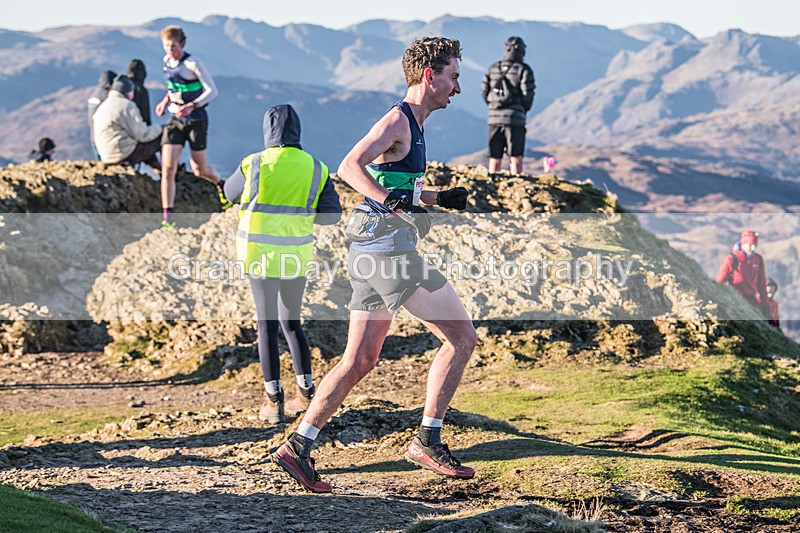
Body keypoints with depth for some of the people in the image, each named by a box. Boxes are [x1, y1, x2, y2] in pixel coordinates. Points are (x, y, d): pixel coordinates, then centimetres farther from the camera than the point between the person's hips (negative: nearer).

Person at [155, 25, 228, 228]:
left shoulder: (192, 63, -16)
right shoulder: (167, 61, 3)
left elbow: (212, 90, -16)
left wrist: (192, 106, -28)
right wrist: (165, 100, 9)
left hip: (196, 121, -5)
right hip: (175, 120, 5)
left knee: (199, 169, 7)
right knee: (168, 168, -10)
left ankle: (221, 185, 43)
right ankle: (167, 217, -10)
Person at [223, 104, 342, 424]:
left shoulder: (254, 164, -6)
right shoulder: (315, 169, 0)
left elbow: (230, 193, 13)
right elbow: (332, 214, -1)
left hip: (260, 253, -3)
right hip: (297, 254, 3)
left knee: (267, 326, 4)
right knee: (291, 323, 18)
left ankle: (274, 402, 2)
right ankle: (306, 394, 17)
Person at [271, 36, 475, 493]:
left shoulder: (412, 125, 20)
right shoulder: (398, 120, -10)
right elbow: (350, 167, -25)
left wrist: (442, 199, 31)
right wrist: (390, 199, -37)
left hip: (371, 252, 10)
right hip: (390, 246, -10)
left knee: (359, 361, 9)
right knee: (462, 338, -5)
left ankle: (298, 447, 8)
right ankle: (428, 443, -3)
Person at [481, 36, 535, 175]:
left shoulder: (493, 68, 9)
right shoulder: (524, 69, -5)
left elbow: (484, 92, 8)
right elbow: (528, 94, -10)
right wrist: (524, 110, 9)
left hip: (494, 117, 4)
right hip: (515, 118, -4)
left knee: (495, 158, 10)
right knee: (516, 158, -2)